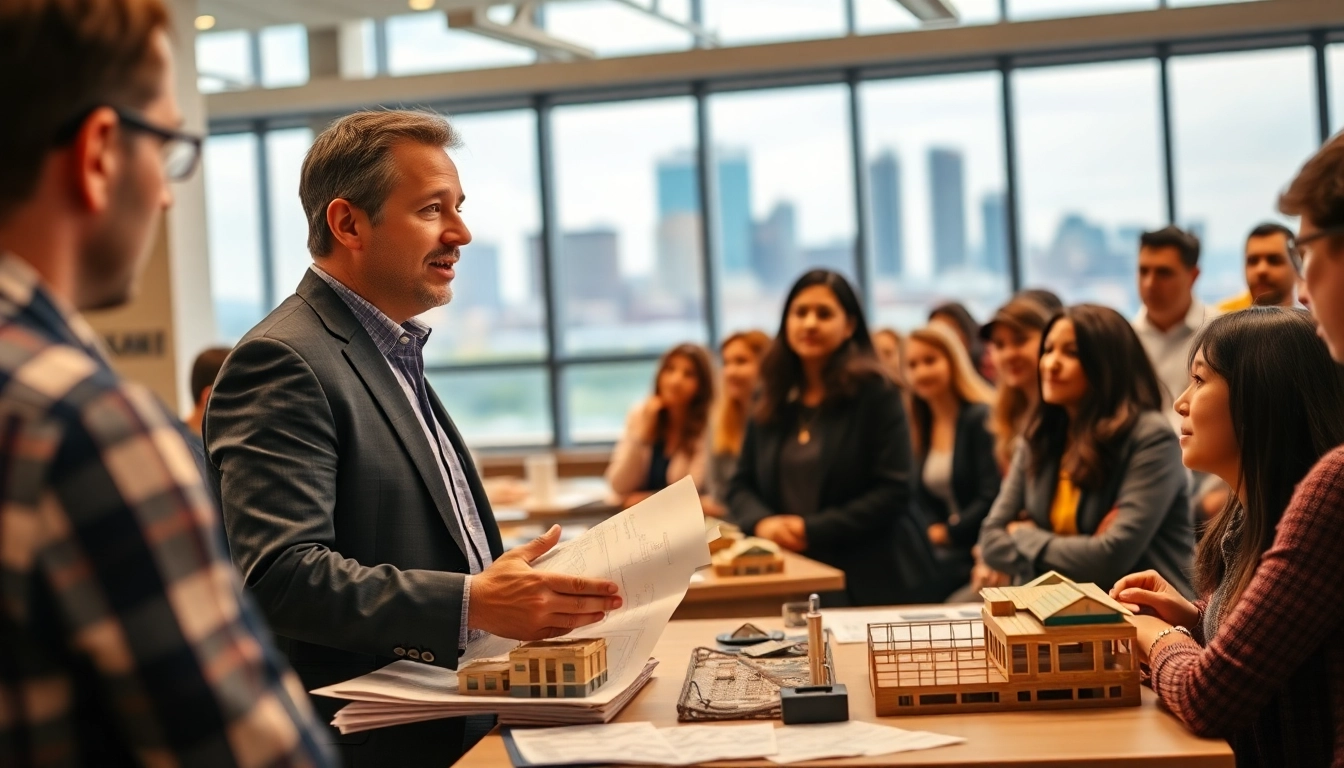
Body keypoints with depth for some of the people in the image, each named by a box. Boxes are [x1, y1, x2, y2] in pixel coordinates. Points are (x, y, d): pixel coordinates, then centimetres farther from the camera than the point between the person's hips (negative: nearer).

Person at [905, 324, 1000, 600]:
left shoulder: (982, 418, -10)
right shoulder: (921, 426, 13)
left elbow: (993, 498, -16)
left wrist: (948, 532, -9)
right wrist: (932, 531, -5)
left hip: (975, 547, -7)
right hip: (941, 545, 7)